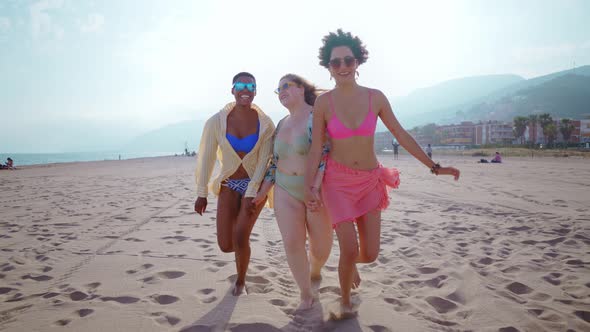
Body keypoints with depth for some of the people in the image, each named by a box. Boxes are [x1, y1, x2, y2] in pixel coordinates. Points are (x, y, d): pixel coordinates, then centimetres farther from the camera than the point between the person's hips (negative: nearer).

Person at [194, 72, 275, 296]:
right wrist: (201, 193, -1)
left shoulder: (265, 123, -10)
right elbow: (206, 158, -3)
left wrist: (251, 194, -17)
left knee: (240, 237, -14)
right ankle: (243, 249, 37)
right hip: (229, 184, 2)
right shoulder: (217, 121, -8)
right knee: (225, 245, -4)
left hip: (256, 185, -1)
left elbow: (264, 161, -11)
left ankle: (241, 280, 18)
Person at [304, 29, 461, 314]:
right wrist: (309, 186, -15)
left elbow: (401, 135, 3)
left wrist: (434, 167, 4)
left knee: (370, 254, 3)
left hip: (370, 181, 2)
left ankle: (350, 262, 43)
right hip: (337, 181, -2)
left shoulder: (375, 97, -3)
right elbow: (315, 148, -5)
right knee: (350, 249, -11)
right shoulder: (323, 102, -7)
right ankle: (345, 299, 21)